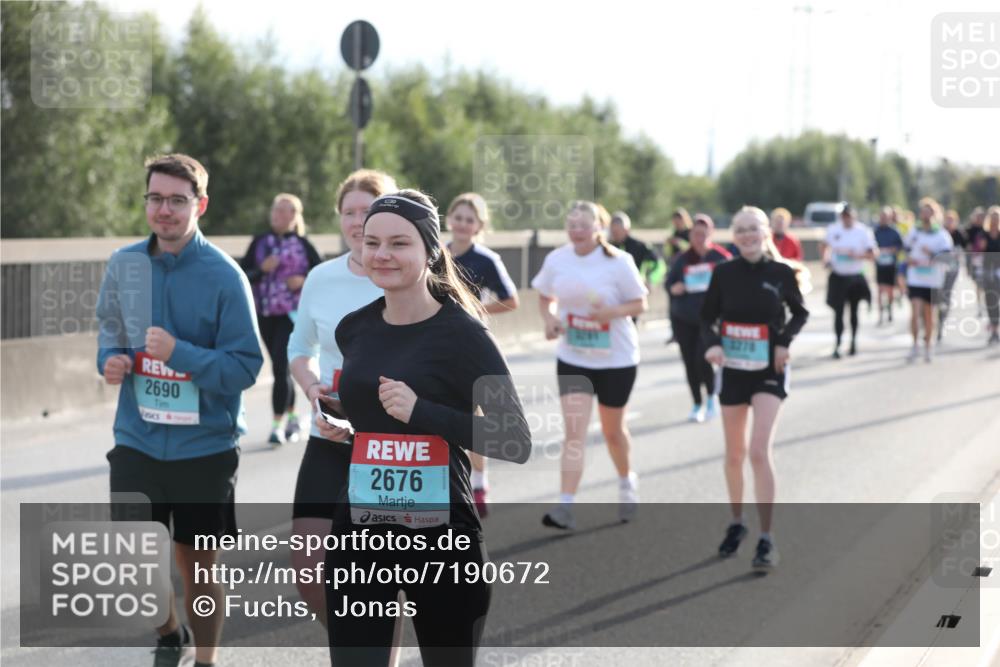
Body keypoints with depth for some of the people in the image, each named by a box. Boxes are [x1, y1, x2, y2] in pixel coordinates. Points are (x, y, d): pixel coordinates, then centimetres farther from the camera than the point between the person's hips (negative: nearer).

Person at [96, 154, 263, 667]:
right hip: (137, 441, 3)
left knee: (198, 565, 9)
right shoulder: (124, 264, 1)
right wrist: (110, 359, -6)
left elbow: (246, 366, -14)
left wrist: (179, 353, -27)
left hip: (205, 445, -3)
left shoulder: (224, 276, -12)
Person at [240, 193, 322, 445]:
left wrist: (304, 280, -13)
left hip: (293, 313, -3)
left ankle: (278, 424, -9)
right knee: (281, 367, 13)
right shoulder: (260, 242, 6)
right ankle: (292, 417, 28)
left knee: (281, 366, -13)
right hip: (265, 313, 3)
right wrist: (261, 269, -14)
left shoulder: (302, 244, 1)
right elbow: (243, 274, 4)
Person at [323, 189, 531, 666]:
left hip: (441, 534, -4)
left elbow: (517, 442, -16)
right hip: (358, 533, 4)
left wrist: (421, 412, -22)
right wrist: (337, 425, 12)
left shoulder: (462, 334, -10)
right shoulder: (353, 328, 7)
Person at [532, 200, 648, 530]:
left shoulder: (618, 262, -12)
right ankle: (565, 508, -14)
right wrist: (549, 318, -9)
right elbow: (545, 298, 13)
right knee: (574, 432, -9)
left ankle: (626, 481, 44)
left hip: (616, 358, -2)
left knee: (612, 430, 14)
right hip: (573, 358, 2)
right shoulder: (556, 259, -2)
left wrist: (612, 312, -27)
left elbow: (639, 304, -8)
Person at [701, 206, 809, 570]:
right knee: (734, 454, 14)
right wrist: (712, 343, -17)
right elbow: (707, 317, 3)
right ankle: (736, 522, 35)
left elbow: (800, 312, 7)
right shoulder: (723, 273, -6)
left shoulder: (781, 272, -8)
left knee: (760, 451, -15)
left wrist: (785, 340, -10)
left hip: (769, 370, -2)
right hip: (733, 370, 2)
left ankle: (766, 538, -9)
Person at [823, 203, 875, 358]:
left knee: (854, 310, 13)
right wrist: (826, 258, -3)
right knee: (838, 311, -4)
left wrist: (857, 255, -23)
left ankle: (854, 340, 30)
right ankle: (837, 344, -4)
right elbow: (826, 246, 15)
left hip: (855, 277, 0)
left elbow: (871, 254, -6)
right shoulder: (833, 229, 0)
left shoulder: (863, 231, -7)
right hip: (837, 276, 0)